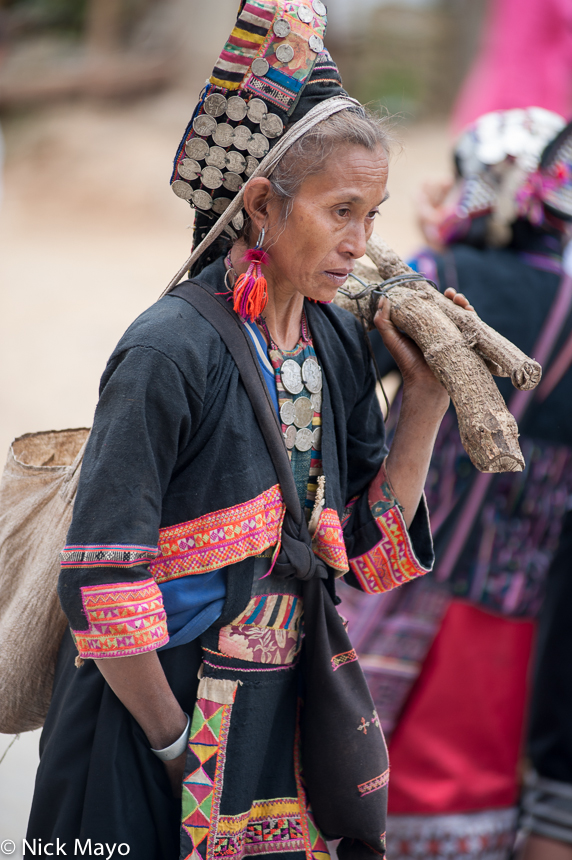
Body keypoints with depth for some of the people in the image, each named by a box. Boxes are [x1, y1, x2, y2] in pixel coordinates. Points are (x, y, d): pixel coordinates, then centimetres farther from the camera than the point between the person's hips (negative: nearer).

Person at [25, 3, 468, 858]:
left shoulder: (340, 344, 3)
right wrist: (175, 743, -12)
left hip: (282, 712, 6)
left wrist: (426, 398, -4)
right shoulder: (171, 351, -18)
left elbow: (370, 550, 4)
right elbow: (101, 583, -19)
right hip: (156, 706, -6)